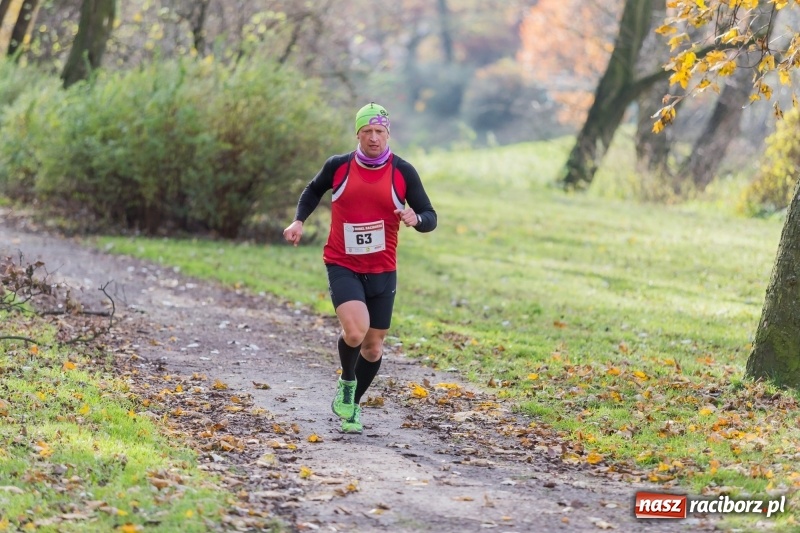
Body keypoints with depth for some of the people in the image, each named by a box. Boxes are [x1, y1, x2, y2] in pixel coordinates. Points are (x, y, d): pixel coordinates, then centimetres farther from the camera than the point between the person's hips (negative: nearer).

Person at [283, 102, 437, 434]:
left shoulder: (403, 172, -5)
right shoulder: (338, 166, -4)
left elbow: (430, 218, -2)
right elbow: (314, 190, 17)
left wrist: (415, 219, -25)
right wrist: (299, 221, 3)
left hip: (382, 272, 2)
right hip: (342, 266, -2)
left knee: (373, 347, 10)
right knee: (355, 330, -26)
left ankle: (351, 406, 34)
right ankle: (346, 383, 3)